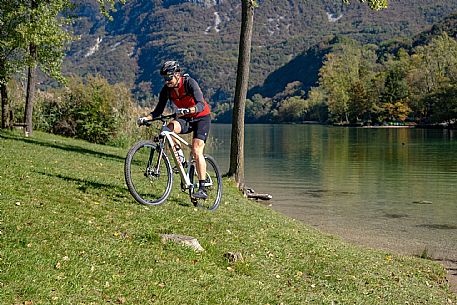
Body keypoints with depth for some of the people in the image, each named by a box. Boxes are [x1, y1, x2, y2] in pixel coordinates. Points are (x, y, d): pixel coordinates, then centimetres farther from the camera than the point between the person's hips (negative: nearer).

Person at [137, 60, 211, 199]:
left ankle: (202, 189, -18)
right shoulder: (166, 89, -8)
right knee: (169, 128, -28)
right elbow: (159, 110, -6)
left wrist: (186, 110, -53)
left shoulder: (189, 83, -23)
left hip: (201, 118, -5)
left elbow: (201, 105, -34)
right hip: (185, 119, 5)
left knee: (196, 151, -19)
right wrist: (146, 118, -24)